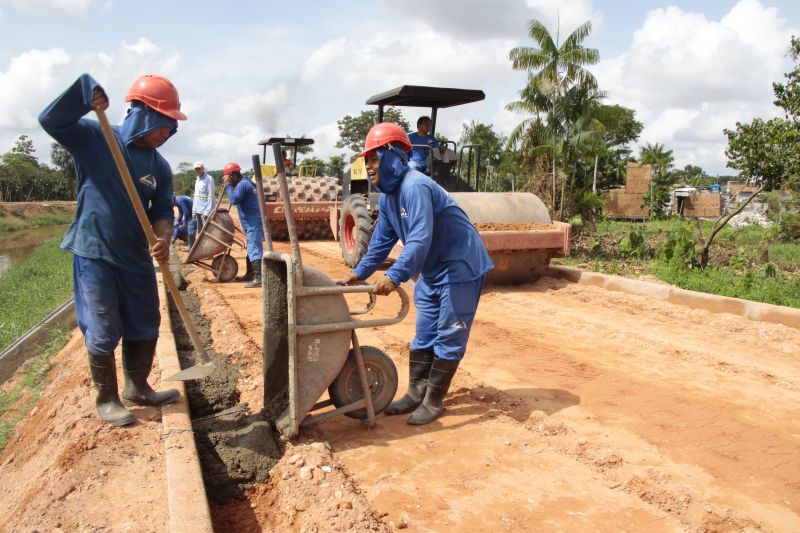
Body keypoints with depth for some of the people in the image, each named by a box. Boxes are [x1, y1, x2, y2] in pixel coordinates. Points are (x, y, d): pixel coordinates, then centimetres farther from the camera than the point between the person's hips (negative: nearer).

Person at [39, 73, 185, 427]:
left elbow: (162, 210, 1)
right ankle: (106, 399, 19)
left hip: (137, 256, 5)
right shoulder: (94, 138, -6)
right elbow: (50, 120, -17)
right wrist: (86, 93, -30)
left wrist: (163, 239, -19)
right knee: (104, 332, 1)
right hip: (94, 254, -5)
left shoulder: (159, 166, 3)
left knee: (145, 327, 13)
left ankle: (137, 387, 33)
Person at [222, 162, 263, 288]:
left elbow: (234, 200, -24)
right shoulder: (245, 183, 21)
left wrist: (228, 185, -15)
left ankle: (258, 278, -23)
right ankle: (250, 274, 30)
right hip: (252, 222, 11)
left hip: (254, 222, -11)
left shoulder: (242, 184, -12)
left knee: (254, 249, -17)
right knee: (251, 249, 19)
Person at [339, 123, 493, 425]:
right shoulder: (388, 196, 4)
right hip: (432, 271, 9)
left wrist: (395, 276, -42)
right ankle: (415, 393, 23)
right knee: (423, 335, 13)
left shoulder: (415, 187, -25)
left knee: (448, 337, -1)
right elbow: (382, 241, 13)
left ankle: (433, 402, 9)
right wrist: (359, 273, 11)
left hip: (461, 267, -9)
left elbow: (420, 239, -35)